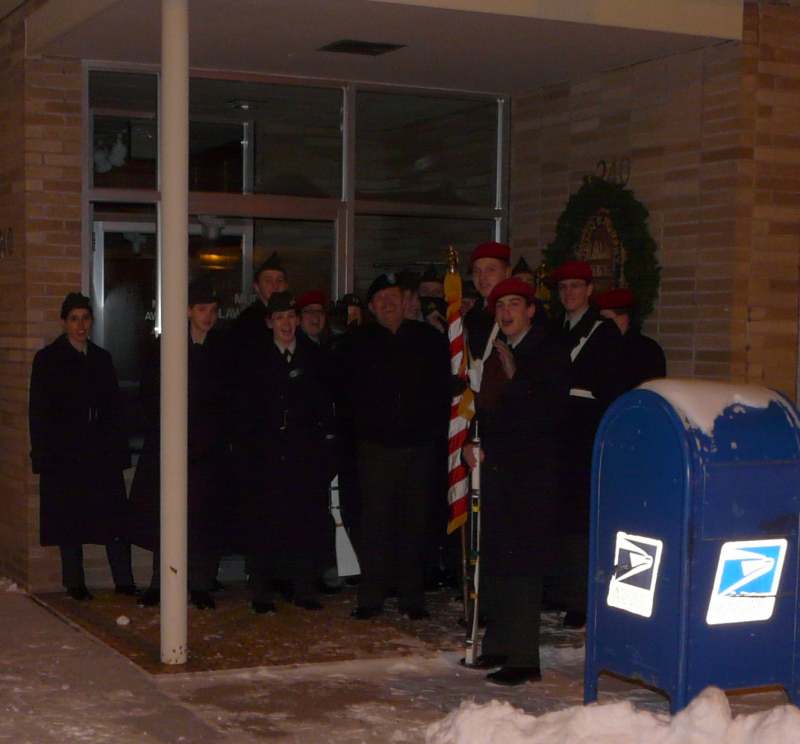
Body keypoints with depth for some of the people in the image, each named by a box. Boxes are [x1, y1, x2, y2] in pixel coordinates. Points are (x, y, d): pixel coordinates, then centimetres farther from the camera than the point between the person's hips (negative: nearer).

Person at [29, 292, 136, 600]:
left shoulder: (101, 358, 12)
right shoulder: (47, 359, 1)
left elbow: (114, 408, 13)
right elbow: (38, 411, -2)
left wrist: (119, 450, 7)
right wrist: (42, 455, -9)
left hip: (101, 452, 3)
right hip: (64, 455, -3)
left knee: (115, 516, -2)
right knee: (69, 520, 2)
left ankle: (124, 582, 2)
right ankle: (75, 584, 11)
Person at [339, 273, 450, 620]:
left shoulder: (429, 339, 6)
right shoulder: (357, 343, 6)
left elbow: (445, 387, 7)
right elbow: (348, 392, 9)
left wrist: (436, 429, 1)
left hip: (420, 445, 1)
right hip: (376, 445, -1)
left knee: (414, 520, 6)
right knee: (376, 520, -4)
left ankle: (412, 597, 14)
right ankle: (371, 596, 3)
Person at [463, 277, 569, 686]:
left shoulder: (549, 352, -5)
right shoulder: (494, 353, 14)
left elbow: (550, 412, -14)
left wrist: (515, 377, -19)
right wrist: (471, 443, 7)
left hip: (530, 471, -7)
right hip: (495, 465, 7)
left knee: (521, 563, -8)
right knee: (493, 560, 11)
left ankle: (523, 658, -3)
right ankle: (498, 645, 22)